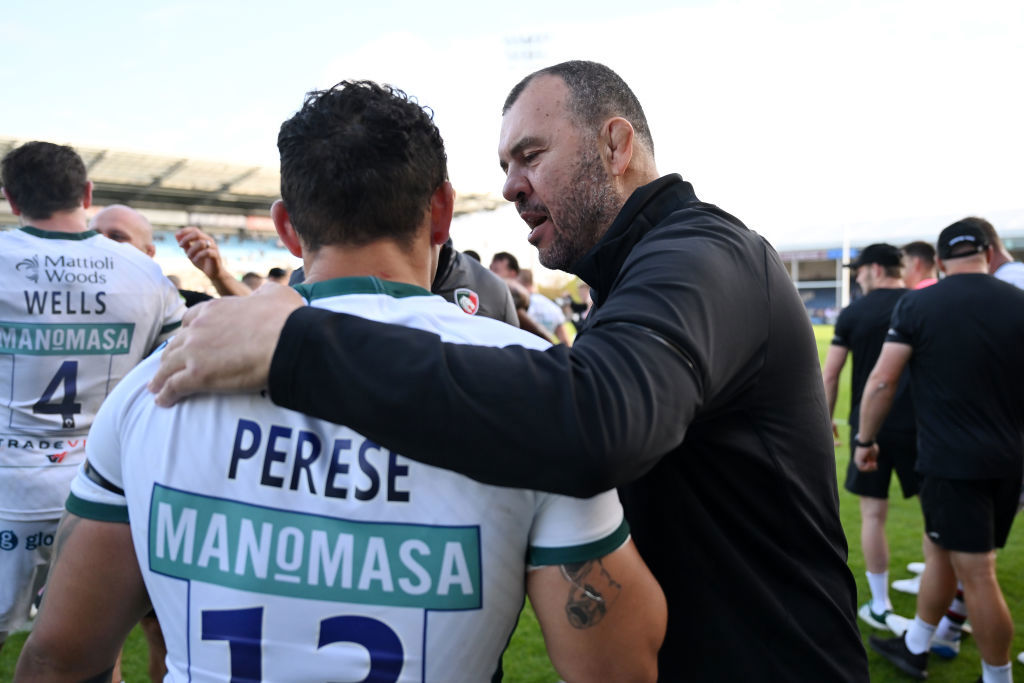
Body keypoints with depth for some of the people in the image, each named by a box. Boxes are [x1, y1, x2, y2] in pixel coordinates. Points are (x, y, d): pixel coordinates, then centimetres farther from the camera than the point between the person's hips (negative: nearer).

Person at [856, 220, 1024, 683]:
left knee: (976, 574, 5)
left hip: (952, 460, -5)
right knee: (939, 549, 19)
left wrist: (865, 440, 2)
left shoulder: (916, 305, -7)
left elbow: (881, 381, -10)